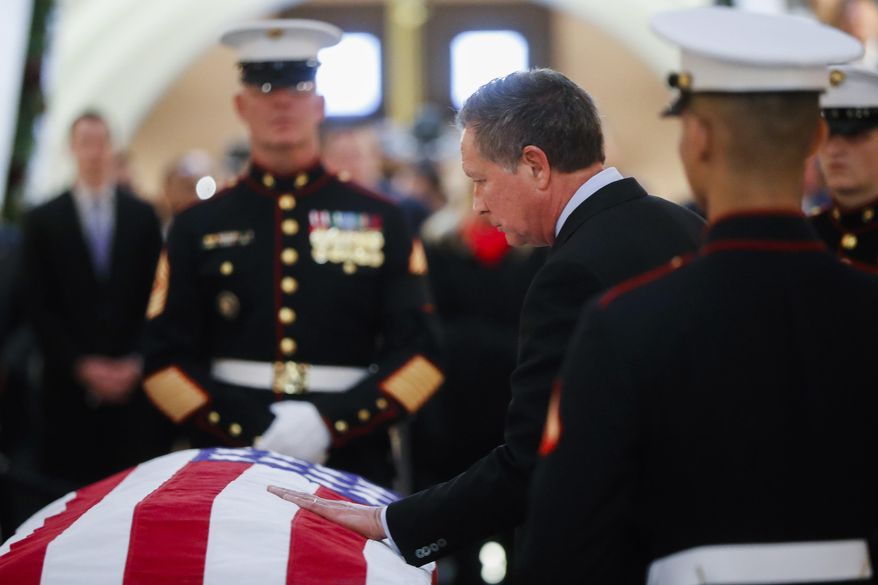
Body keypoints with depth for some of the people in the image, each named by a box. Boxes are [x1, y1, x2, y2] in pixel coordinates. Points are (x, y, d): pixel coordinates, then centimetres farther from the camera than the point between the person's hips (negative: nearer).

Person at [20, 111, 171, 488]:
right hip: (72, 385, -1)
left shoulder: (143, 216, 10)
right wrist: (80, 364, -6)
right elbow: (38, 305, 2)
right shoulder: (43, 220, 7)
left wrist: (137, 361, -4)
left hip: (135, 382, 1)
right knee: (77, 482, -4)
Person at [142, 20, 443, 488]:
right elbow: (167, 360, 2)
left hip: (353, 467, 0)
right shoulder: (198, 227, 7)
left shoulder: (381, 221, 6)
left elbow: (419, 353, 1)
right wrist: (249, 434, -13)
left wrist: (330, 422, -13)